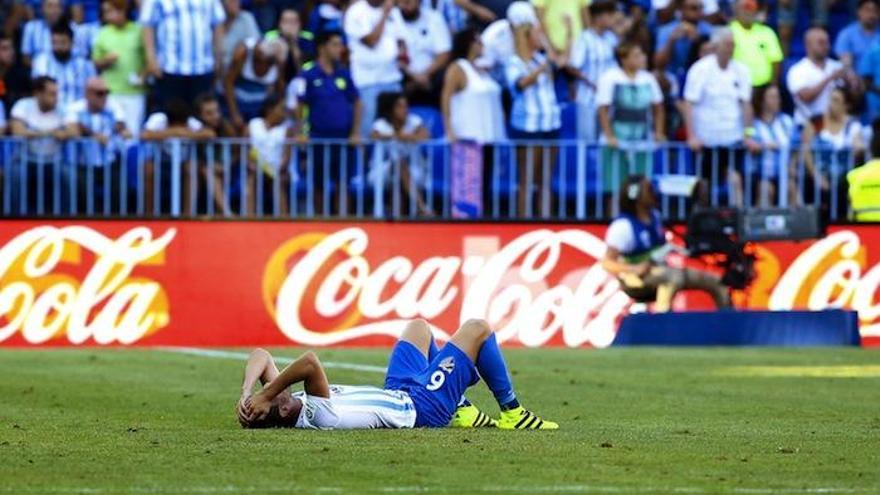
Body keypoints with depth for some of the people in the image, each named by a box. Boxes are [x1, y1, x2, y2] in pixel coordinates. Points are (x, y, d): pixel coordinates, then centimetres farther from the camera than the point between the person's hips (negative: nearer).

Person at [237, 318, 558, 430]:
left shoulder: (285, 408, -17)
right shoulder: (319, 417, -42)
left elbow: (261, 356, -16)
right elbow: (311, 362, -56)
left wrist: (247, 393, -31)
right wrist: (264, 395, -51)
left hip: (396, 393, 9)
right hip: (420, 406, -9)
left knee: (419, 327, 32)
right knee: (477, 329, 3)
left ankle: (460, 410, 40)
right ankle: (512, 414, 21)